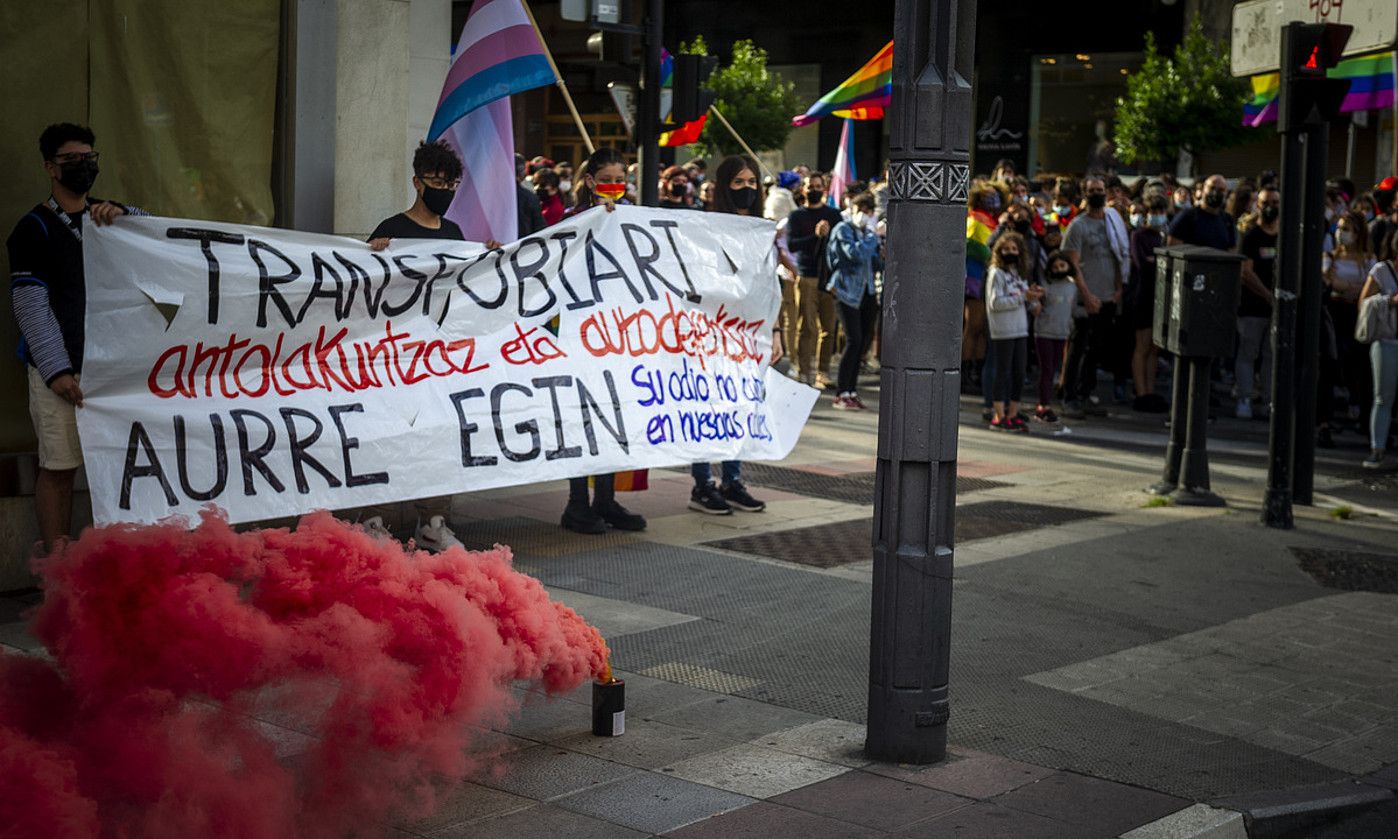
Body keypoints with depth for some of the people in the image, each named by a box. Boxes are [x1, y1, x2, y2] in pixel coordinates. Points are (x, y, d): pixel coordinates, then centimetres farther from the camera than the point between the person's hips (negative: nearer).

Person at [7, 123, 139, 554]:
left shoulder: (110, 216, 15)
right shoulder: (34, 228, 0)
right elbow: (31, 306, -7)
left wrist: (122, 217, -18)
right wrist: (57, 370, -16)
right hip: (60, 371, -4)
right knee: (59, 467, -3)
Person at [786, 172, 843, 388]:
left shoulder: (834, 214, 14)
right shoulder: (796, 216, 8)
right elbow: (791, 244, -6)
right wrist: (815, 236, -18)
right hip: (806, 277, -2)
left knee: (829, 327, 1)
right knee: (807, 327, -6)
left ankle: (823, 372, 8)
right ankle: (804, 372, -3)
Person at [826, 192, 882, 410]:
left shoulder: (866, 232, 17)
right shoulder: (843, 230, -6)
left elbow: (877, 263, 22)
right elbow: (857, 254, -22)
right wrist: (872, 234, -12)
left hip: (866, 291, 7)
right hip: (847, 291, -7)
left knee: (864, 340, 5)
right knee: (854, 341, -13)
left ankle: (851, 391, 13)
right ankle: (841, 395, -10)